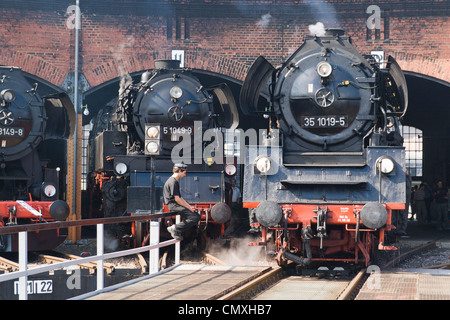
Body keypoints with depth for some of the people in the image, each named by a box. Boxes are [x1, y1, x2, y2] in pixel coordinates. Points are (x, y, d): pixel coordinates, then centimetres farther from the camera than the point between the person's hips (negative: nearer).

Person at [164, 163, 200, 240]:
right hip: (173, 205, -10)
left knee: (197, 216, 6)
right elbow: (177, 199, -18)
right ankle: (175, 228, -16)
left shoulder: (175, 181, 20)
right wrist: (188, 207, -10)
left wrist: (189, 206, 12)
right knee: (195, 218, -20)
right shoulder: (173, 182, -13)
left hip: (176, 205, 10)